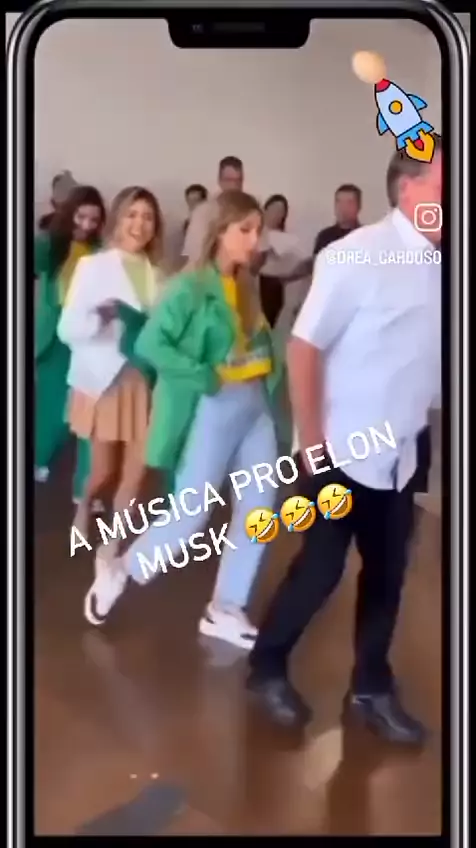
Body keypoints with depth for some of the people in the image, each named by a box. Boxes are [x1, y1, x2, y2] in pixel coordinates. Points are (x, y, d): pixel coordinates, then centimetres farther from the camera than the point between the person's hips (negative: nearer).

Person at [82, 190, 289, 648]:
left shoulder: (247, 288, 10)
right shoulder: (191, 286, -12)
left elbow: (260, 343, 12)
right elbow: (149, 344, -20)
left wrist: (270, 378, -6)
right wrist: (205, 379, -20)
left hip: (257, 406, 7)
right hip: (212, 410, -7)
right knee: (189, 517, 0)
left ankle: (225, 610, 21)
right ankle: (120, 566, 26)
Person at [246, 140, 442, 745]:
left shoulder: (438, 267, 1)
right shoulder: (359, 255, -16)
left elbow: (432, 359, 10)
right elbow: (304, 347, -15)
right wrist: (311, 443, -15)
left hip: (400, 456, 6)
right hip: (342, 452, -5)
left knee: (387, 576, 13)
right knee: (320, 570, 4)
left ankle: (370, 690, 31)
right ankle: (267, 668, 28)